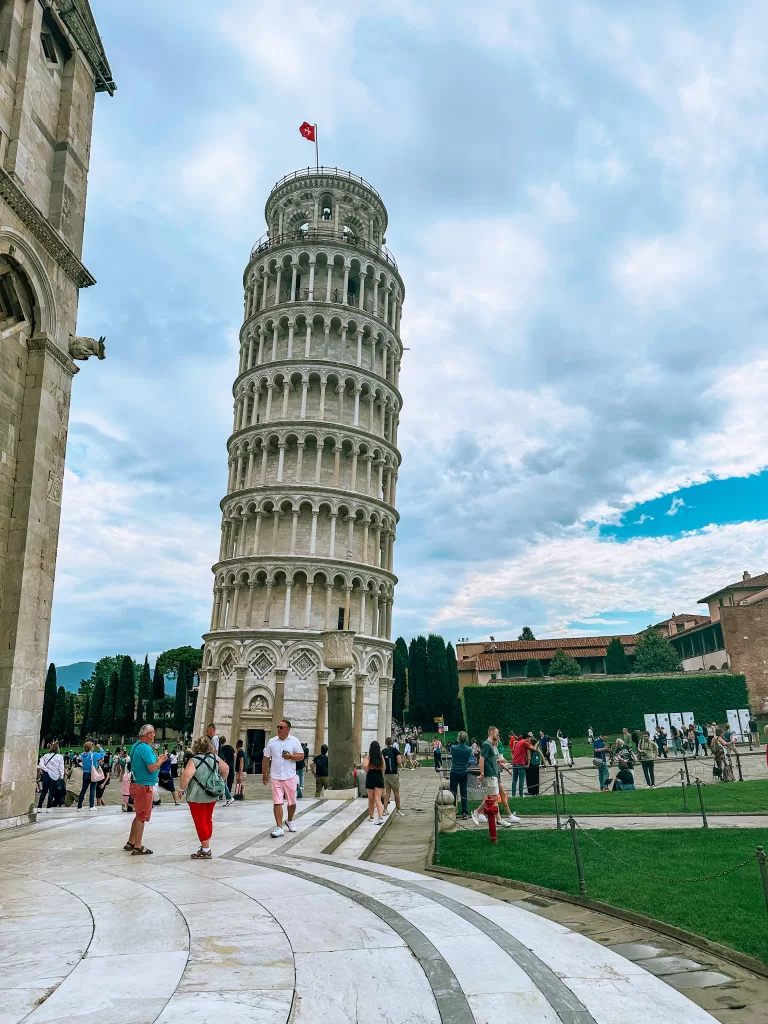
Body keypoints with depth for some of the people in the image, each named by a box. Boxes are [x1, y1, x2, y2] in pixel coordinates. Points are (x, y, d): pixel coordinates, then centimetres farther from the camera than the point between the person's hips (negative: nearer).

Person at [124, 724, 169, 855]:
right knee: (142, 816, -3)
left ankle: (131, 843, 27)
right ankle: (138, 847, 2)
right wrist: (161, 760, -8)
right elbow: (152, 768, -24)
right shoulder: (145, 748, -19)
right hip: (144, 786, -10)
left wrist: (156, 759, 14)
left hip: (136, 784, 10)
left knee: (139, 815, 20)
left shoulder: (136, 746, 12)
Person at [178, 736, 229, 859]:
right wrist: (220, 782, 20)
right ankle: (206, 845, 29)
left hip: (197, 797, -6)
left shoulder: (194, 760, -16)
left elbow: (186, 775, -29)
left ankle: (205, 850, 5)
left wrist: (182, 789, -16)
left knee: (200, 822, 2)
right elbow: (226, 769, 10)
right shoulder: (215, 758, 1)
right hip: (212, 796, 6)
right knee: (208, 819, 20)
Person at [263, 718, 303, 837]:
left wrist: (291, 756, -18)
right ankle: (279, 828, -4)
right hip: (276, 777, 0)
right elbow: (266, 759, 11)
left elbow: (301, 756, 0)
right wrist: (264, 774, 12)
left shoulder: (294, 741, 0)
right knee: (277, 802, -7)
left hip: (290, 777, 0)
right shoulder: (272, 741, 4)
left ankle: (290, 821, 34)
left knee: (292, 802, 10)